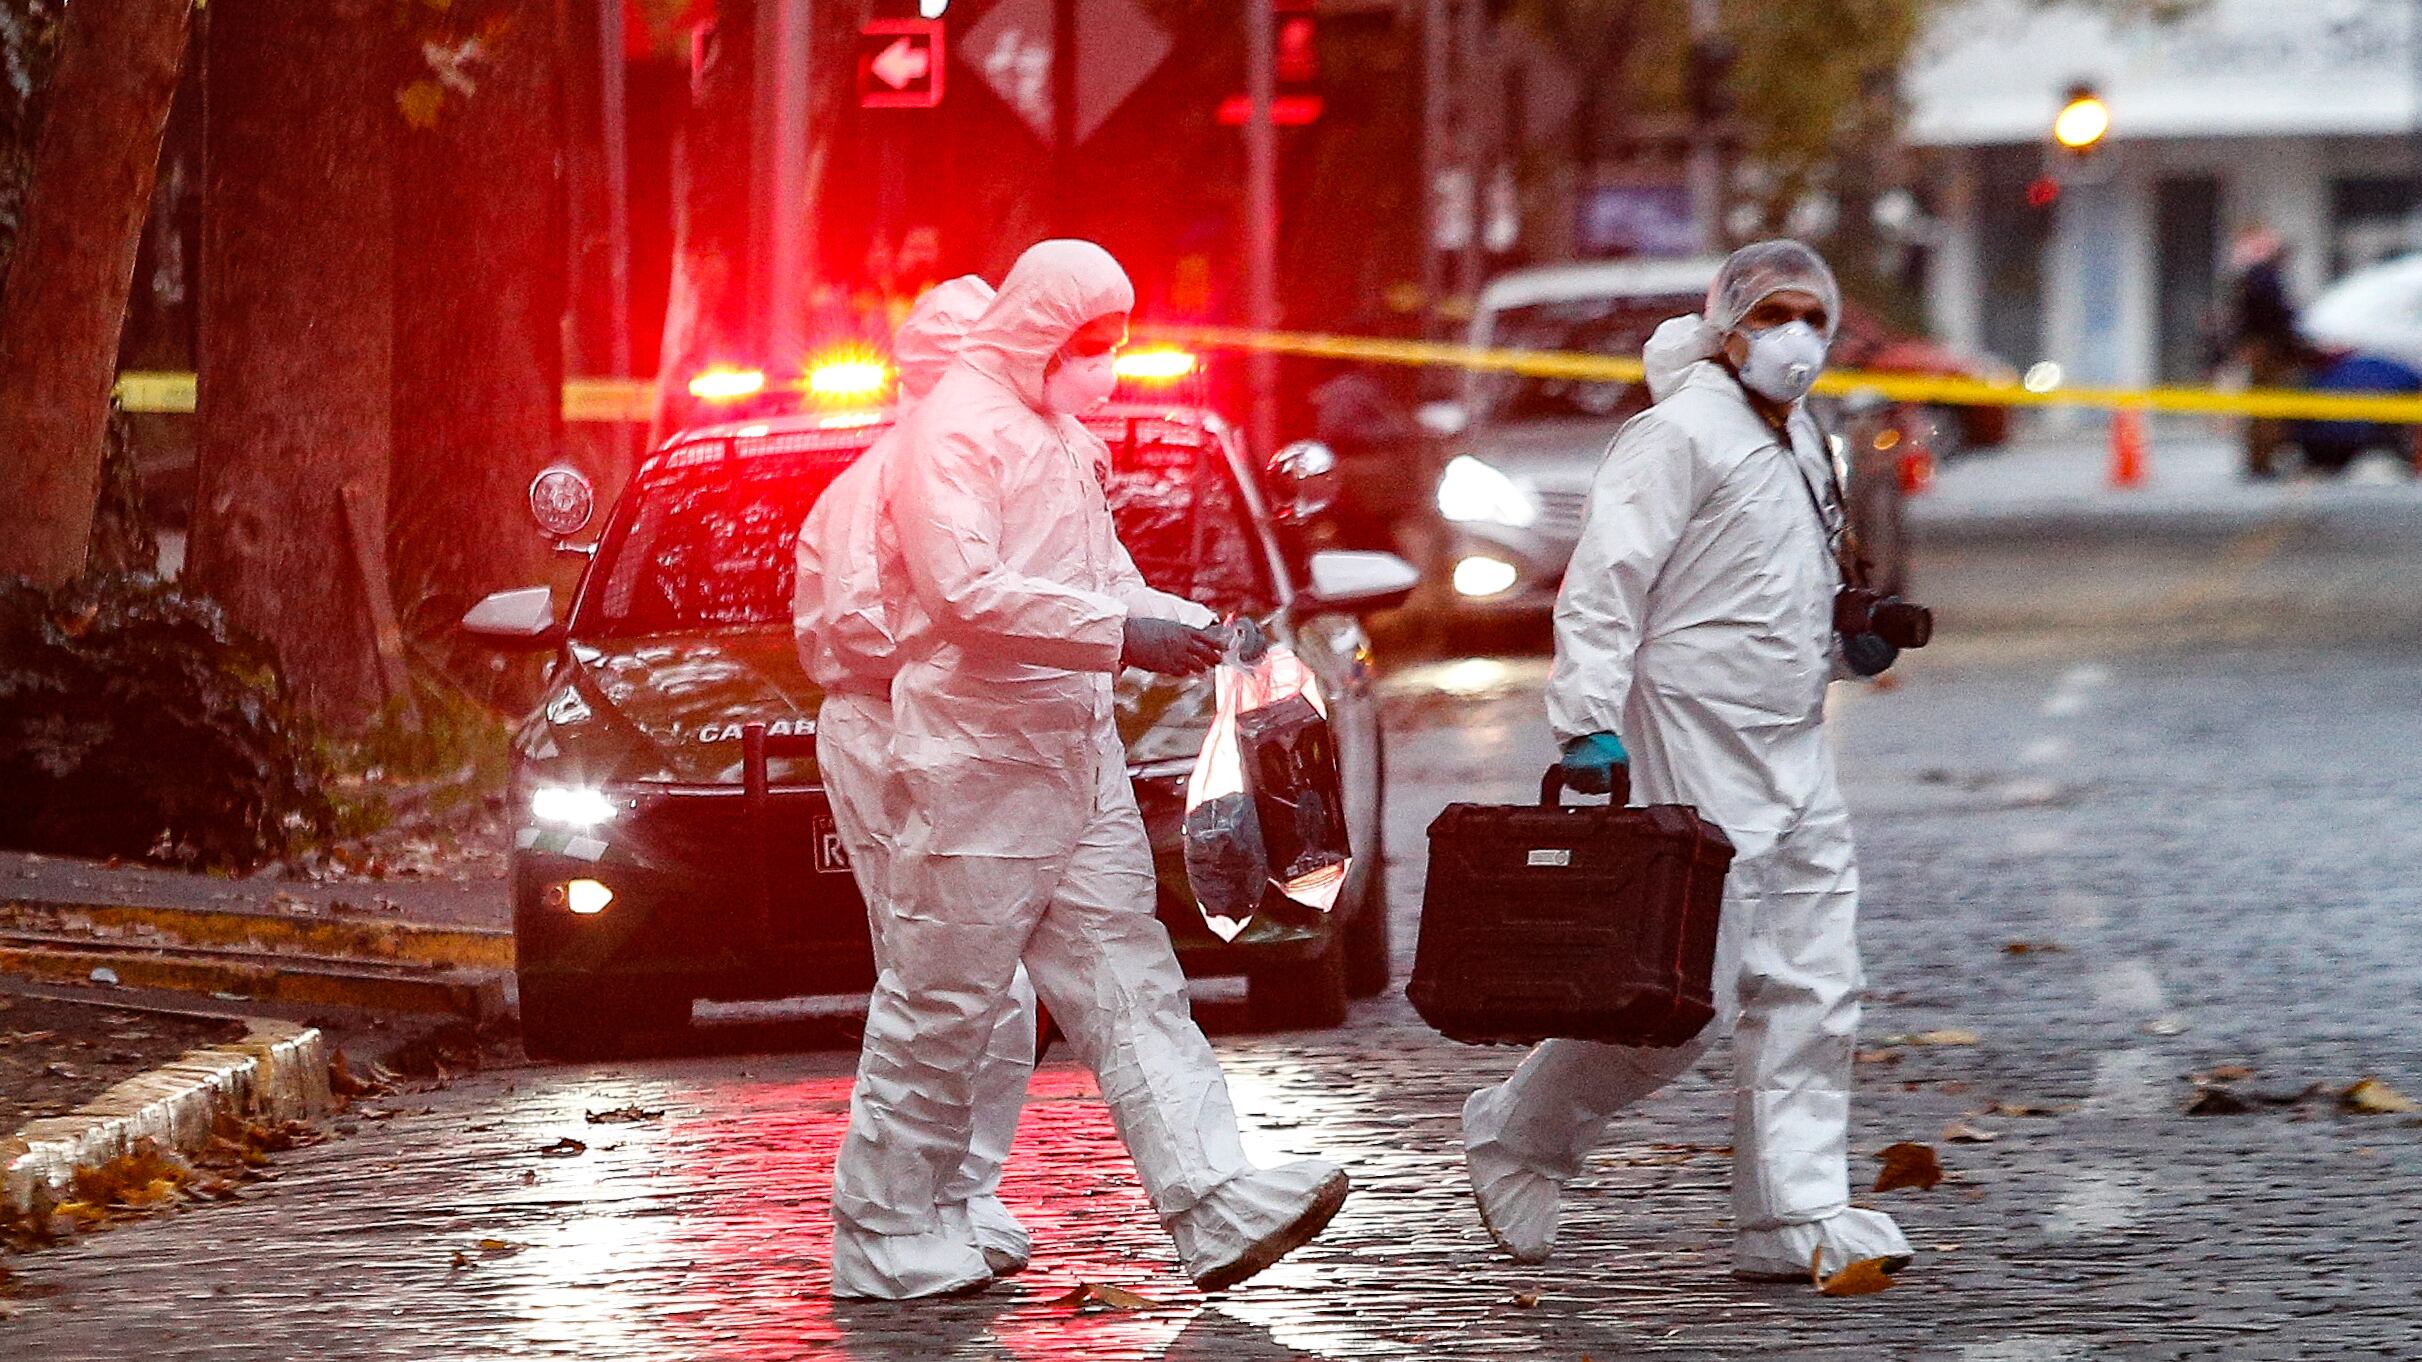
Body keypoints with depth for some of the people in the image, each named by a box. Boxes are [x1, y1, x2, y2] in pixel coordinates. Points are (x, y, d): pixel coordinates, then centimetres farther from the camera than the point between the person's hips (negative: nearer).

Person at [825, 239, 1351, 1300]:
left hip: (1077, 754, 9)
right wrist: (1121, 634, -26)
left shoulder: (1061, 435, 18)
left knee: (1129, 987, 1)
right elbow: (965, 592, -25)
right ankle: (883, 1237, 7)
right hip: (977, 762, -9)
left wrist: (1186, 624, 6)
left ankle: (1217, 1208, -7)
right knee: (941, 1004, -2)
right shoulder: (954, 433, -13)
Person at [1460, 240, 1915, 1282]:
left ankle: (1796, 1215, 6)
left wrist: (1852, 640, 10)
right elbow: (1605, 581, -18)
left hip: (1794, 758, 9)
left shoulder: (1800, 443, 17)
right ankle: (1516, 1137, 12)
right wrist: (1588, 719, -26)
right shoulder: (1680, 433, -11)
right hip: (1693, 759, -9)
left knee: (1810, 996, 4)